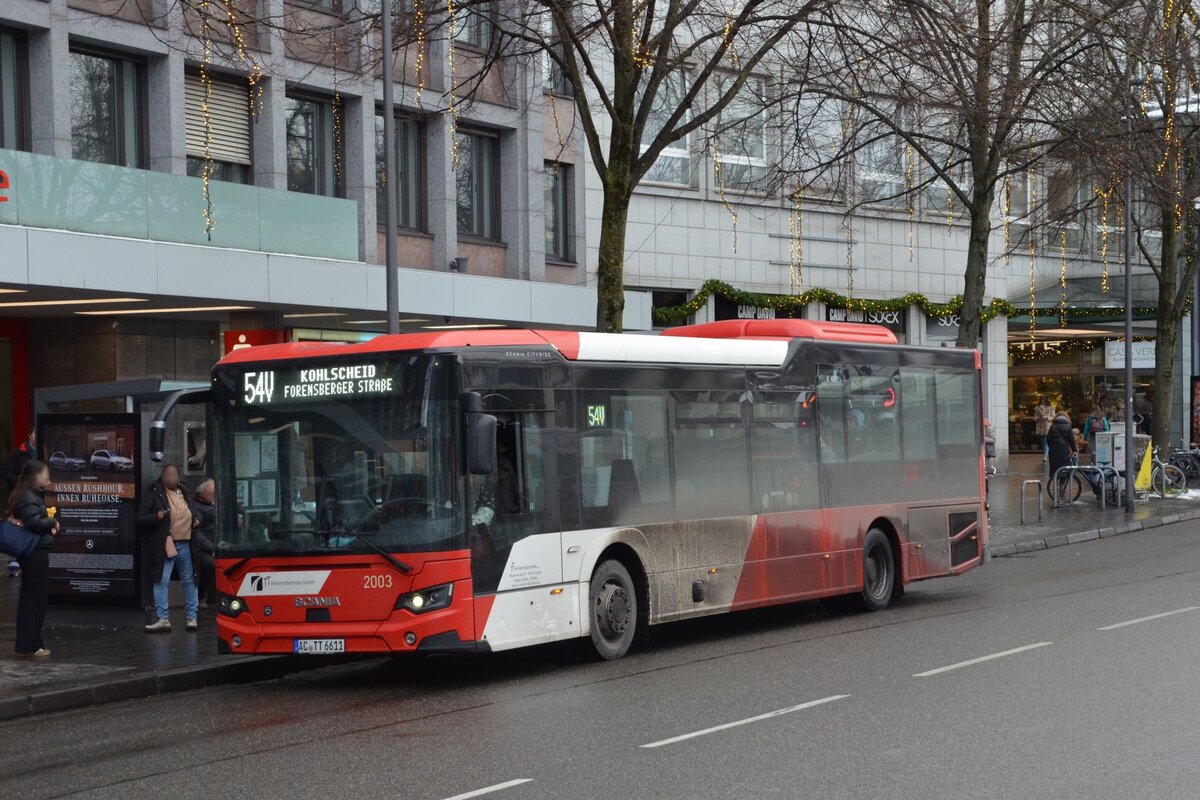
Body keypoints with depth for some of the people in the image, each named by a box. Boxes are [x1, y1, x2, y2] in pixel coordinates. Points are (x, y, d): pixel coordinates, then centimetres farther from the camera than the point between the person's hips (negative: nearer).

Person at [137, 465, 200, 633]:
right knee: (161, 581, -7)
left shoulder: (184, 492, 15)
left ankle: (192, 617, 17)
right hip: (164, 546, -5)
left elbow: (193, 512, 31)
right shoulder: (155, 495, -1)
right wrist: (156, 517, -20)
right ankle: (163, 619, -4)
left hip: (185, 545, 5)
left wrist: (196, 520, 9)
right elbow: (140, 519, -4)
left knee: (189, 580, 9)